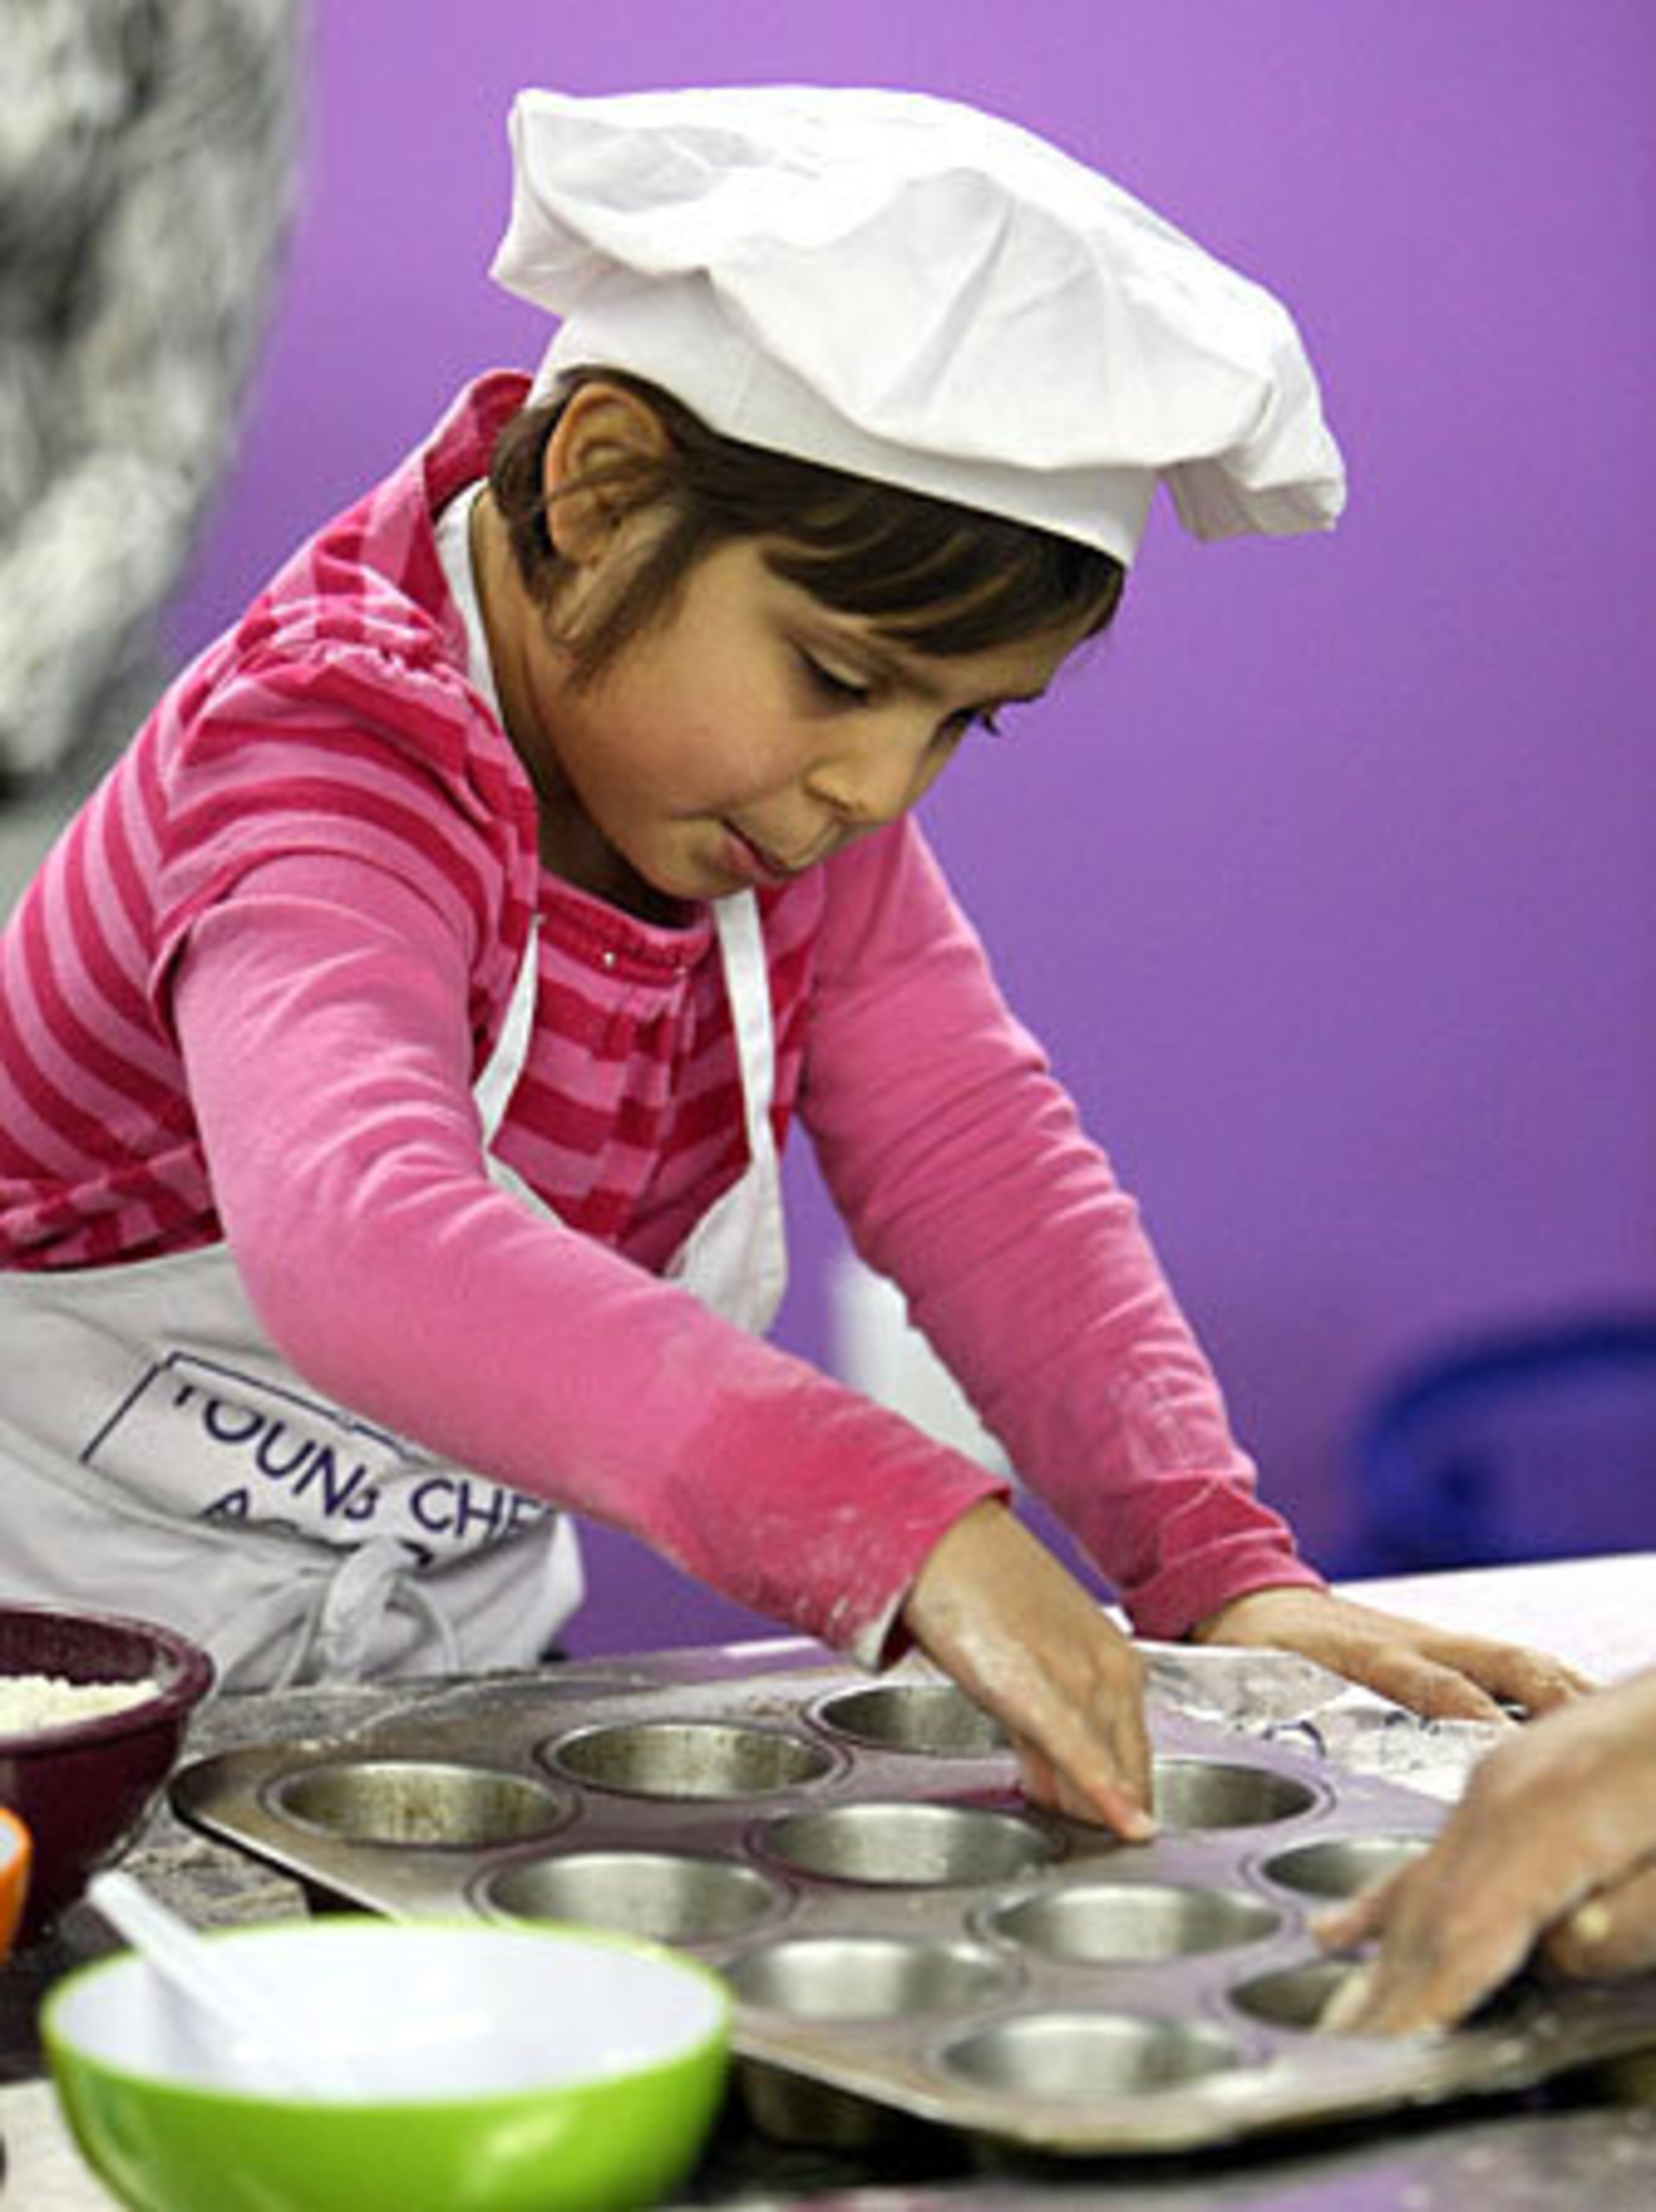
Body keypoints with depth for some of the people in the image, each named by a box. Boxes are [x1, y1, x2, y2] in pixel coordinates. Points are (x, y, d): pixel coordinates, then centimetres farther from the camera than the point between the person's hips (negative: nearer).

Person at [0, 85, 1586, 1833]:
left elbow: (981, 1162, -2)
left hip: (443, 1663, 5)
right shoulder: (342, 768, -28)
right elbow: (360, 1246, -46)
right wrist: (907, 1524, -54)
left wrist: (1217, 1565, -17)